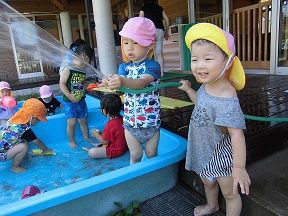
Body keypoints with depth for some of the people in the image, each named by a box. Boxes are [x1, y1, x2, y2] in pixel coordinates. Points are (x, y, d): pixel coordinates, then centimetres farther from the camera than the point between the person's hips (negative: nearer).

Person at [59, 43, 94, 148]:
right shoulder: (68, 68, -13)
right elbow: (62, 84, -15)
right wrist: (70, 96, -22)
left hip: (81, 100, 5)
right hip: (69, 101, -5)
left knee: (83, 120, 15)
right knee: (72, 122, -3)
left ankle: (86, 138, 32)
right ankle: (71, 141, 17)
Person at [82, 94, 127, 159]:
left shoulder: (110, 125, -31)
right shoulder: (121, 119, -5)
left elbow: (105, 142, -17)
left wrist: (96, 135, -2)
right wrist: (100, 134, 9)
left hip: (115, 150, -10)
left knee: (91, 153, -11)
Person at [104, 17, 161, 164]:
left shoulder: (152, 66, -11)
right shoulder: (124, 67, 1)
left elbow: (143, 82, -31)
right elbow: (122, 83, -18)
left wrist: (124, 82, -51)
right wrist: (112, 84, -43)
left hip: (151, 121, -2)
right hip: (130, 122, 2)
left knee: (152, 154, 16)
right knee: (135, 155, 13)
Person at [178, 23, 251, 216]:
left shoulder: (227, 100, -35)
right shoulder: (206, 85, -8)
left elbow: (237, 134, -33)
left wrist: (239, 168, -29)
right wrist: (189, 90, 9)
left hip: (222, 155, -9)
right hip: (205, 150, 9)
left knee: (230, 193, 15)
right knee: (208, 182, 32)